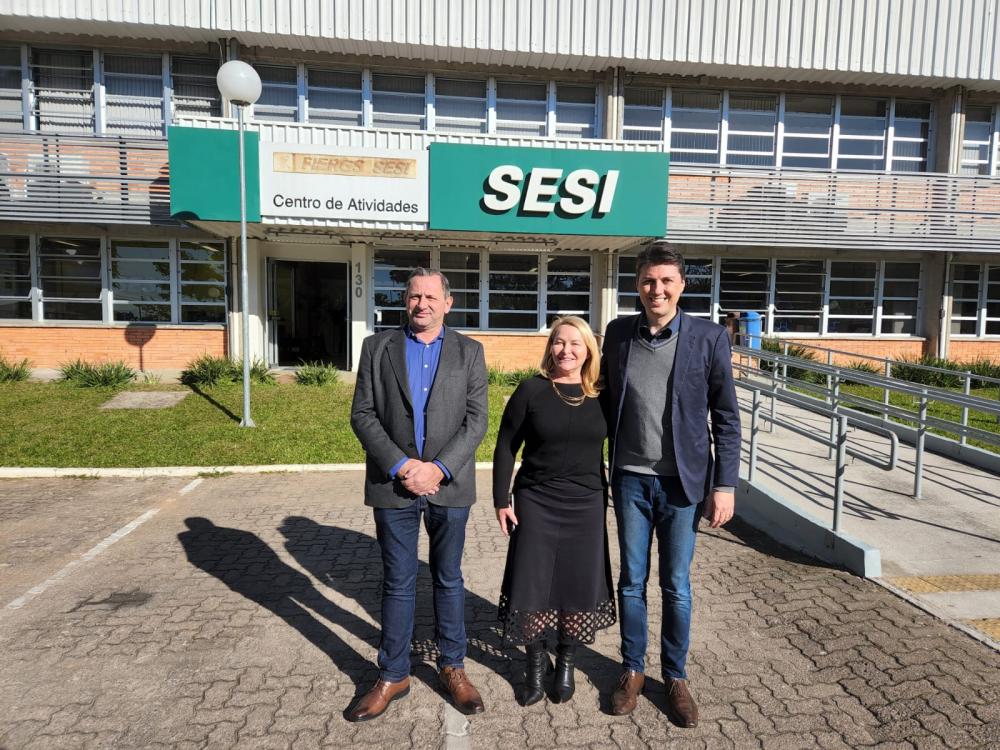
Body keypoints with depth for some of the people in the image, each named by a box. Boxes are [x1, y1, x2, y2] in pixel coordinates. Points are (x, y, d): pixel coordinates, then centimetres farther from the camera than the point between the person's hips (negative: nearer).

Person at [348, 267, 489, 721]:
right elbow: (362, 414, -2)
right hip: (393, 483, 0)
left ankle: (452, 667, 31)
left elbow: (476, 420, -3)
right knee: (397, 584, 11)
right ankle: (393, 676, 27)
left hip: (449, 484, 0)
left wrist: (438, 468, -15)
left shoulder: (469, 352, 3)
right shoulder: (377, 347, 4)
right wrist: (399, 465, -14)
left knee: (449, 580, 14)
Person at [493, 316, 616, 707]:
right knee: (532, 585, 4)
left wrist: (613, 497, 7)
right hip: (536, 504, -1)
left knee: (578, 586, 9)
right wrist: (501, 501, -4)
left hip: (586, 506, 2)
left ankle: (565, 664, 32)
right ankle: (536, 663, 28)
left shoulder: (600, 396, 1)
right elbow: (506, 447, -2)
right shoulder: (531, 390, -5)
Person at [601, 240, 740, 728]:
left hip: (683, 481, -2)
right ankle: (632, 669, 32)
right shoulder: (618, 333, 1)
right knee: (631, 580, 13)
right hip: (630, 478, 2)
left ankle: (676, 677, 30)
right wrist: (600, 464, 5)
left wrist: (725, 485, -7)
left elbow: (727, 418, -3)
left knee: (676, 585, 10)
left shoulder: (709, 338, -6)